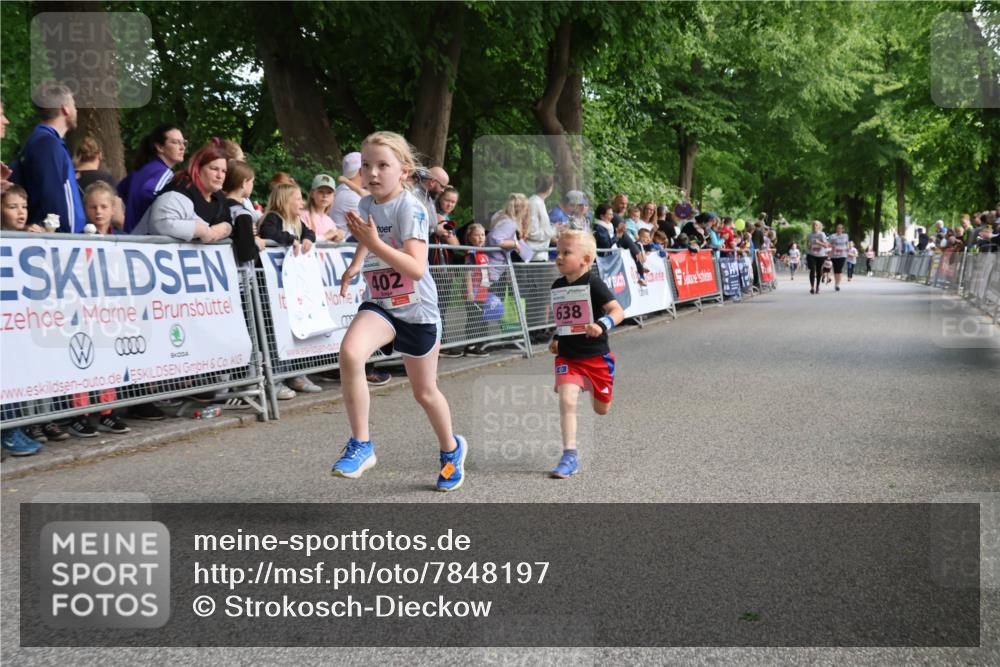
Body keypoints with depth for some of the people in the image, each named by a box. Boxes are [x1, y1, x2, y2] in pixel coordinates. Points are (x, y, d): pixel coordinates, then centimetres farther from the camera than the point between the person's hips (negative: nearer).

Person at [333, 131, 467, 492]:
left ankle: (451, 449, 41)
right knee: (349, 352, -28)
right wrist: (354, 267, 5)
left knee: (425, 392, 11)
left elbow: (416, 269, -29)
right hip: (379, 303, 4)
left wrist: (374, 243, -35)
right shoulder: (366, 205, 0)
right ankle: (361, 445, -16)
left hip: (417, 310, -4)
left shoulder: (411, 209, -18)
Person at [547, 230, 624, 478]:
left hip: (596, 357, -3)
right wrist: (556, 339, 10)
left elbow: (618, 311, -19)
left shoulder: (593, 284, -13)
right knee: (566, 400, -19)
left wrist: (601, 325, -36)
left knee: (601, 409, 13)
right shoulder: (557, 286, 6)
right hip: (567, 357, 3)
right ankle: (570, 456, -15)